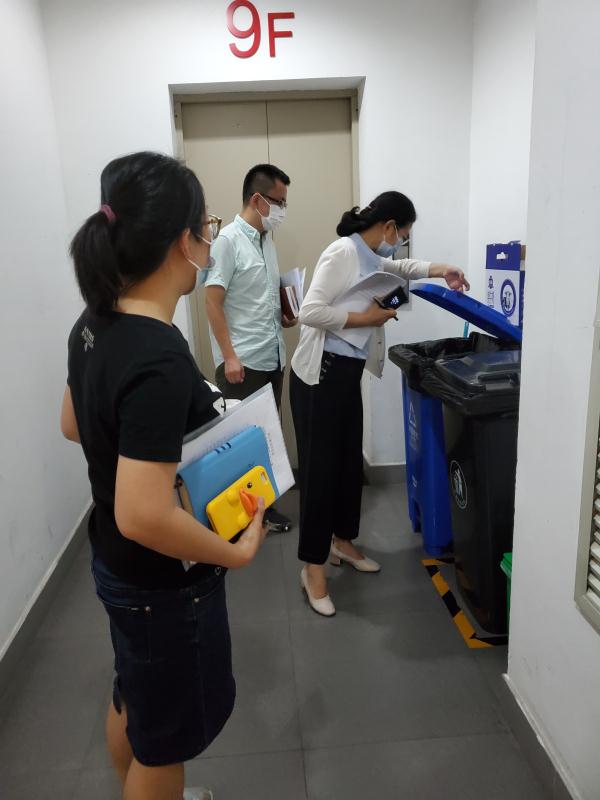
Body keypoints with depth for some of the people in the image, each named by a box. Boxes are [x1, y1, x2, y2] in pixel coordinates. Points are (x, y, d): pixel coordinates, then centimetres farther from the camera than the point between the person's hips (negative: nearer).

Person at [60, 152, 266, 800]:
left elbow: (73, 425, 10)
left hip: (113, 561, 9)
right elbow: (144, 516, -33)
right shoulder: (160, 361, -32)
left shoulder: (94, 323, -4)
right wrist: (237, 552, -19)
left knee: (132, 700, 30)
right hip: (163, 583, -9)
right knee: (165, 736, 17)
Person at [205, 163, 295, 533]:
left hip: (273, 358, 8)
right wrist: (229, 356, -18)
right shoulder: (228, 240, -11)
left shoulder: (268, 240, 12)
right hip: (242, 361, -7)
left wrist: (283, 316, 4)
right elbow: (213, 301, -14)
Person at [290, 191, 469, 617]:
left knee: (351, 464, 17)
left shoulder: (369, 257, 12)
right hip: (320, 374, -10)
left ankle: (342, 542, 36)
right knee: (320, 469, -2)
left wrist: (438, 270, 18)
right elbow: (310, 311, -25)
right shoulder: (343, 252, -16)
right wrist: (366, 318, -17)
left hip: (348, 374, 10)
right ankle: (313, 568, 11)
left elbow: (398, 267, 34)